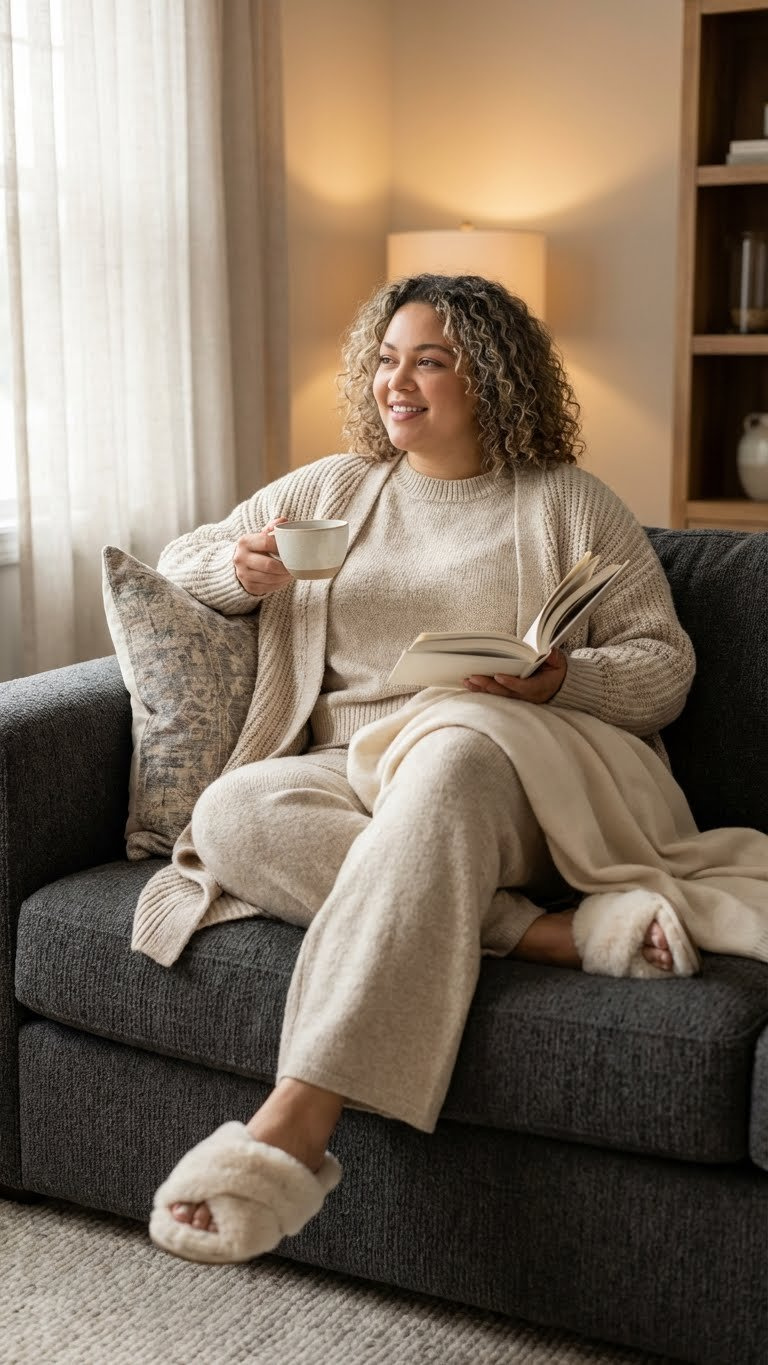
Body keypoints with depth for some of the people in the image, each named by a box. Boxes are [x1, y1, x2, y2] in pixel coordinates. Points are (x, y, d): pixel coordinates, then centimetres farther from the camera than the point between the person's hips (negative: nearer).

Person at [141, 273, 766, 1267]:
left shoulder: (568, 504, 11)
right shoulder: (333, 489, 21)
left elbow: (666, 663, 6)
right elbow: (177, 564, 25)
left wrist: (561, 681, -15)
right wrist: (242, 569, 1)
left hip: (522, 769, -3)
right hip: (352, 780, 4)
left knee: (453, 754, -40)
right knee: (231, 808, -29)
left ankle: (295, 1125, -50)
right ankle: (539, 930, -35)